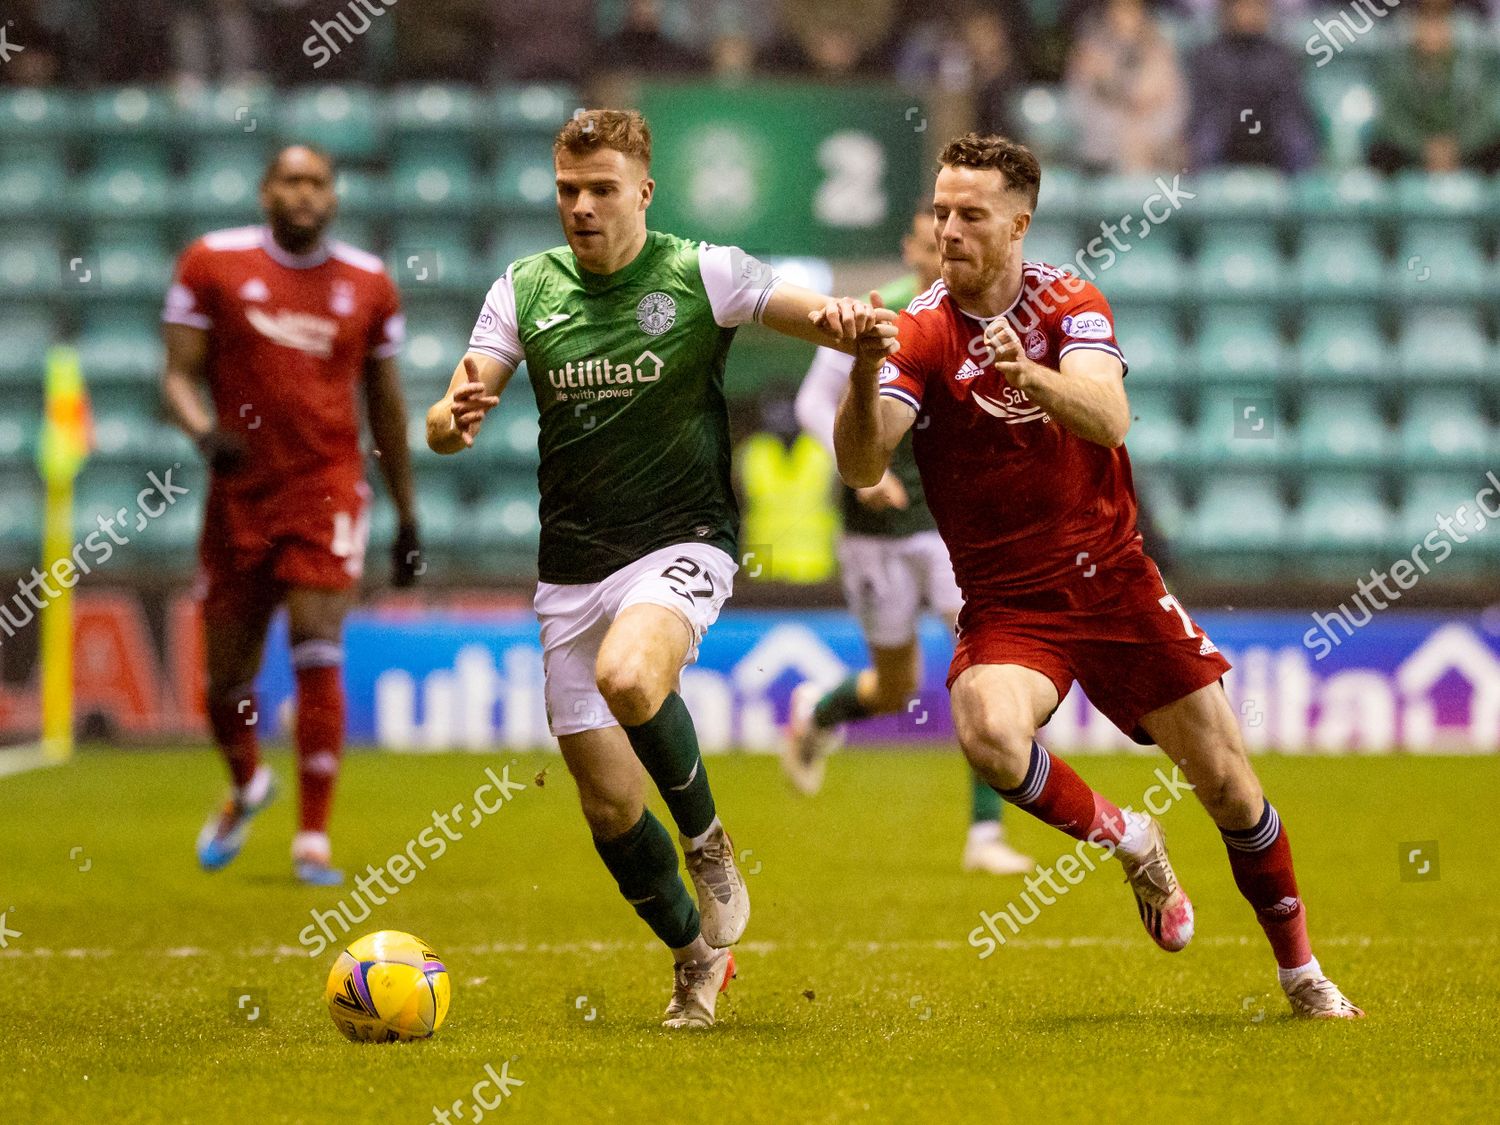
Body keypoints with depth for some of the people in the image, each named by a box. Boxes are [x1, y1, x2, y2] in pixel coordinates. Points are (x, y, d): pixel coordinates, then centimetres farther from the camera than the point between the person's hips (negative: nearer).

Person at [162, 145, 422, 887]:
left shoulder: (367, 285, 7)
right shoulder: (213, 264, 1)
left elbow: (387, 407, 15)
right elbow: (179, 375, 0)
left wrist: (407, 519, 16)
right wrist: (204, 432, -22)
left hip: (327, 491, 0)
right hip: (240, 493, 1)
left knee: (318, 656, -16)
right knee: (226, 678, 7)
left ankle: (313, 838, -11)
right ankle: (247, 786, 40)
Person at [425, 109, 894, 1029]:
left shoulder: (702, 274, -3)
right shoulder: (525, 291, 6)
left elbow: (832, 321, -3)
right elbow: (449, 420, 2)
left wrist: (852, 325, -28)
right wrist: (453, 421, -23)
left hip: (682, 544, -4)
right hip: (571, 570, 4)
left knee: (627, 678, -35)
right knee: (610, 805, 2)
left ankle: (708, 840, -8)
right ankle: (698, 957, 26)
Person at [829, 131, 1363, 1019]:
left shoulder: (1071, 303, -3)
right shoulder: (921, 332, -8)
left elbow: (1109, 421, -22)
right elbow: (861, 465, -22)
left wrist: (1028, 373, -41)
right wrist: (865, 377, -42)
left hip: (1115, 579, 2)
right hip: (1007, 604, -2)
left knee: (1227, 782, 1)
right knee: (990, 733, -33)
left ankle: (1302, 973, 22)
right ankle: (1129, 843, -4)